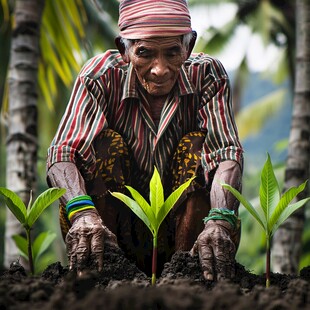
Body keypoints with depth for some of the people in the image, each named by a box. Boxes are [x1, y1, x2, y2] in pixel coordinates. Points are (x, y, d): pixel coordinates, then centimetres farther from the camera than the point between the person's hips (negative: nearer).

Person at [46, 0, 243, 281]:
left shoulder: (207, 74, -11)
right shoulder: (102, 75, -14)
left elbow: (228, 153, -25)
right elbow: (61, 153, -25)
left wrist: (220, 220, -45)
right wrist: (82, 211, -47)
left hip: (185, 224, 1)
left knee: (195, 144, -21)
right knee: (107, 144, -23)